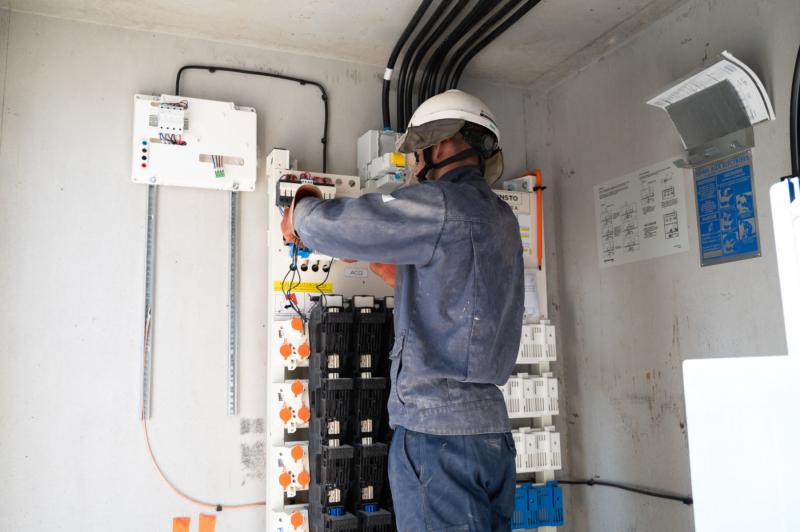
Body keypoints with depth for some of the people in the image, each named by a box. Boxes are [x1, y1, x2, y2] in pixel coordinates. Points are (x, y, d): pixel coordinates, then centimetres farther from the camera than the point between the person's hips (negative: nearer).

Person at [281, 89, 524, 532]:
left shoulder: (439, 202, -12)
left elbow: (323, 224, -11)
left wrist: (299, 210, 11)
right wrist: (367, 256, 24)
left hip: (435, 428, -8)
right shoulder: (501, 218, 15)